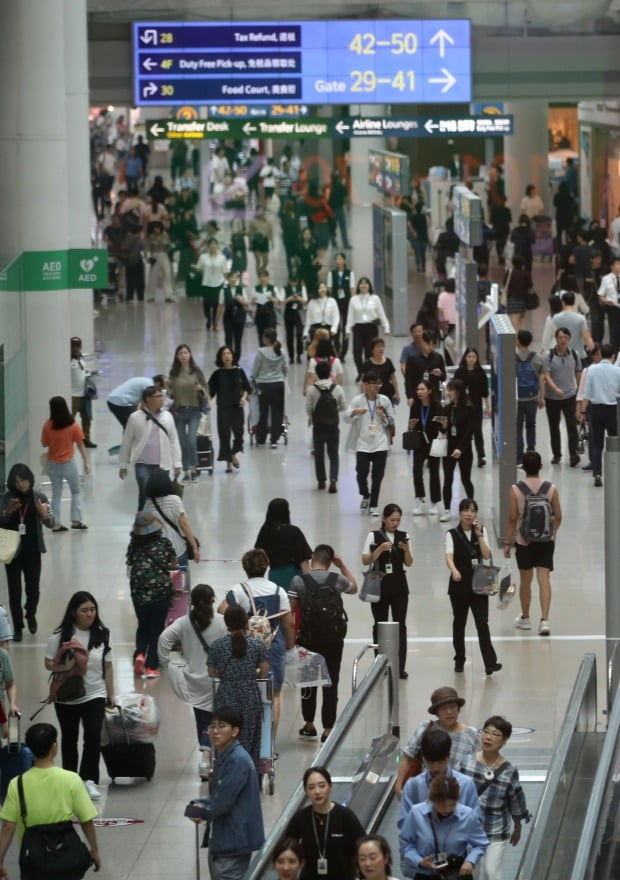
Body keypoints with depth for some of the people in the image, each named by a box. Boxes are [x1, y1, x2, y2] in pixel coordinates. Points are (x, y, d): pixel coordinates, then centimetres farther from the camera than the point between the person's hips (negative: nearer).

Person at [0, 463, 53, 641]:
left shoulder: (39, 498, -6)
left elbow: (50, 524, -3)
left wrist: (44, 515, -25)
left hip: (32, 551, 0)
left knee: (33, 589, 6)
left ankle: (31, 615, 37)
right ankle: (17, 627, 14)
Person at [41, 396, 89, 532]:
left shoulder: (48, 426, -10)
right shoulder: (73, 425, -13)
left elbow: (44, 444, -1)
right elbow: (80, 445, -8)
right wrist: (86, 462, -2)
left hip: (53, 464, 2)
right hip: (68, 463, -2)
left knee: (56, 494, 12)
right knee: (76, 492, 16)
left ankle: (56, 524, 11)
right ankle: (76, 520, 10)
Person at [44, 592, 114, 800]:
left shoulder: (102, 634, -2)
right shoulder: (60, 636, -11)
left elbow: (107, 667, 5)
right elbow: (48, 664, -6)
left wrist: (110, 694, 8)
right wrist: (64, 667, -26)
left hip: (95, 695, 1)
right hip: (66, 697, -1)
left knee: (93, 736, -14)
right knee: (70, 738, 12)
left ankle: (89, 780, -9)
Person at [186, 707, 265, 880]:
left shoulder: (237, 760, -20)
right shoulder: (225, 757, 12)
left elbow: (223, 801, -21)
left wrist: (203, 812, -1)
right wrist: (199, 804, -1)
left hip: (234, 841, -11)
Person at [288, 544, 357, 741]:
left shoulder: (298, 581, -7)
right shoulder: (337, 580, -2)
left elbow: (290, 611, -7)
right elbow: (354, 588, 21)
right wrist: (342, 566, 24)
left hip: (309, 638, 0)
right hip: (333, 639, 1)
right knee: (331, 683, 5)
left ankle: (309, 725, 24)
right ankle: (327, 728, 4)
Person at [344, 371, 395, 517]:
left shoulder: (384, 400, 3)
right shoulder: (358, 400, -3)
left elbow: (391, 422, 9)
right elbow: (346, 417, -13)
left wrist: (383, 416, -11)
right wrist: (355, 412, -34)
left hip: (380, 444, 2)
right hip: (363, 444, -2)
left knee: (377, 475, 1)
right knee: (362, 473, -8)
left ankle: (373, 505, 13)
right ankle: (365, 496, 22)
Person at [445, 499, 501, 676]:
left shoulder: (482, 531, 4)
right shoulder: (452, 534, -3)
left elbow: (487, 555, -6)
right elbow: (449, 556, -19)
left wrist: (479, 535, -15)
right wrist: (454, 571, -39)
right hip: (459, 584, -1)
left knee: (482, 623, -8)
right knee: (459, 623, 9)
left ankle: (490, 663, -14)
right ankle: (459, 660, 23)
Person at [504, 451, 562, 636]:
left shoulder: (516, 490, -10)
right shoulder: (551, 488, -6)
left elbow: (512, 519, -9)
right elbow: (558, 516, 0)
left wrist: (507, 542, 1)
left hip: (524, 541, -1)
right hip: (546, 541, 1)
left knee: (525, 580, 14)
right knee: (544, 579, 0)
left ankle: (525, 618, 28)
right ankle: (544, 620, -11)